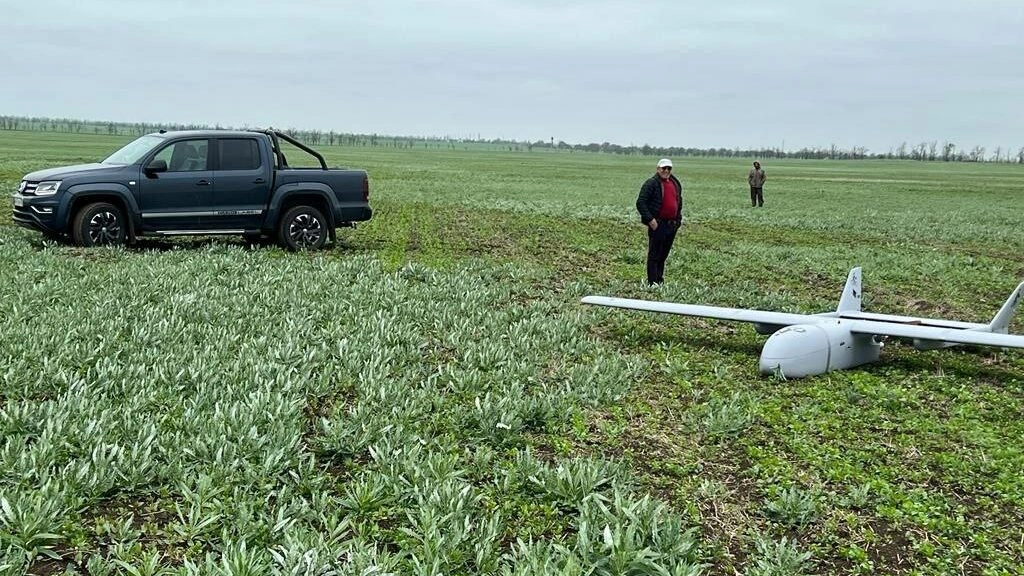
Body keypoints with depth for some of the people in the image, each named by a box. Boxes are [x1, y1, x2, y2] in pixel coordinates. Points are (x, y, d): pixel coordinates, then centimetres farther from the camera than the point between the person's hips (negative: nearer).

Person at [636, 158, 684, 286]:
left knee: (663, 255, 14)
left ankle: (660, 281, 23)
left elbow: (679, 202, 28)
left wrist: (678, 218, 18)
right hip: (657, 225, -7)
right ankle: (652, 283, 0)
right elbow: (640, 203, -14)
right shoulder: (651, 183, -9)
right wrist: (650, 219, -19)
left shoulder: (676, 183, 15)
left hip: (672, 225, 7)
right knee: (654, 256, -3)